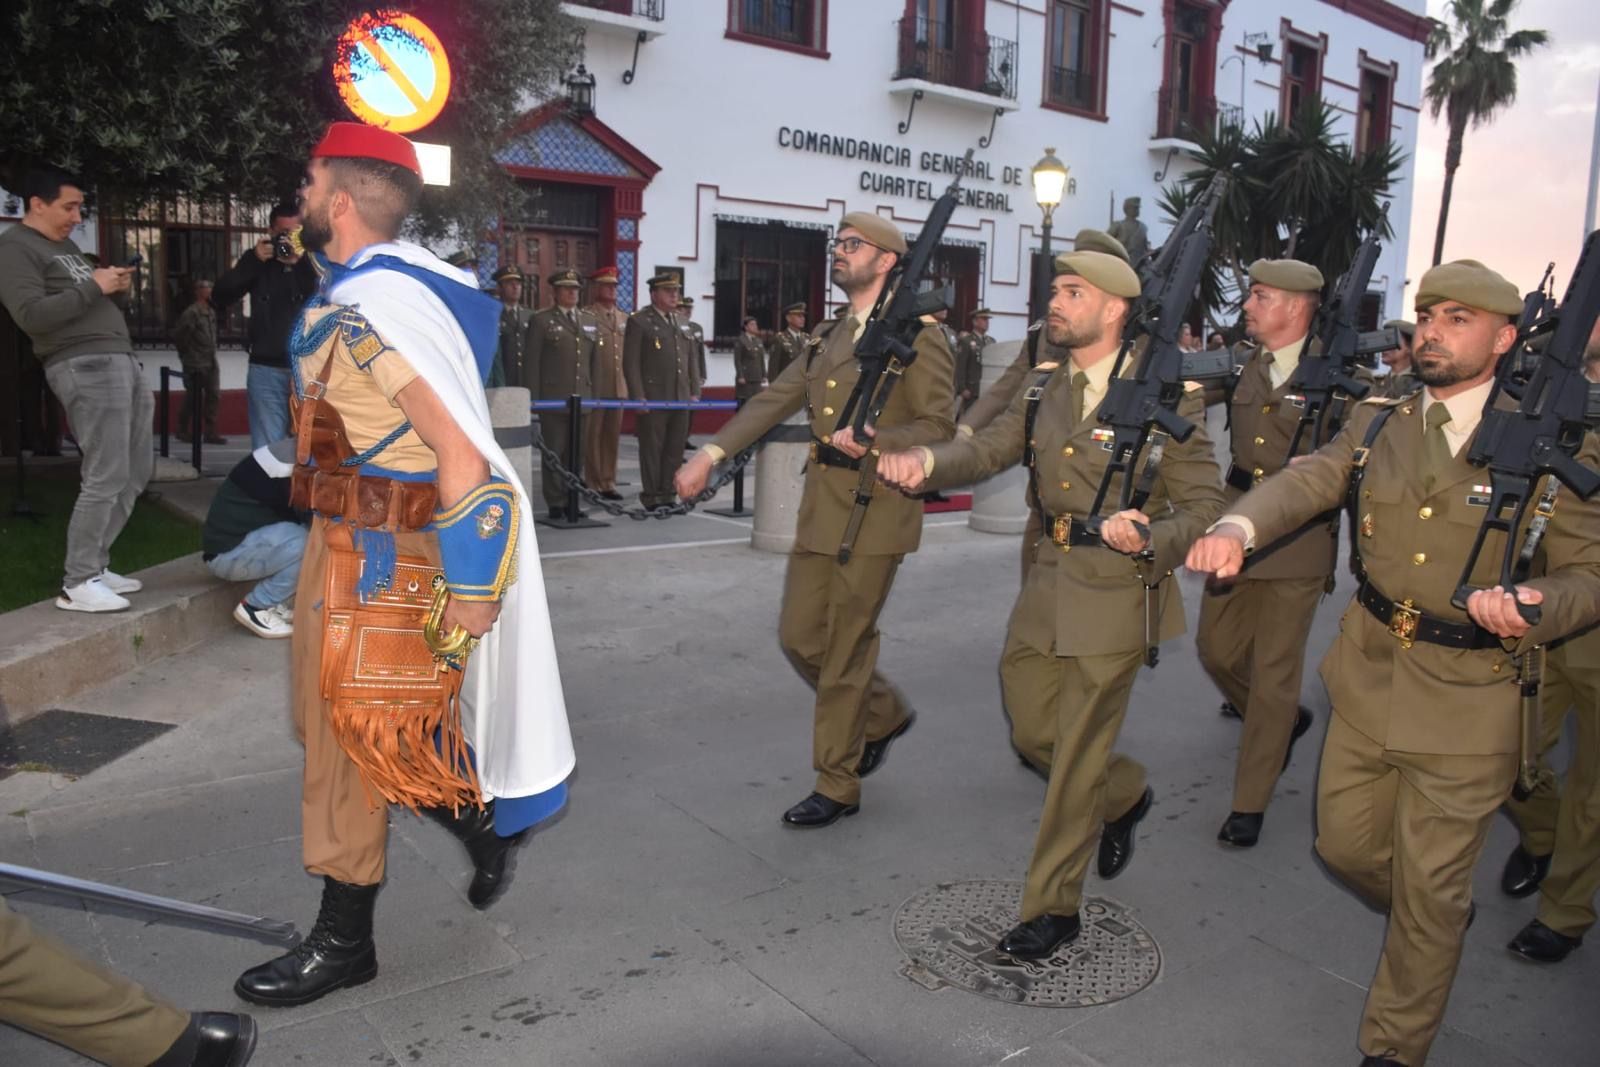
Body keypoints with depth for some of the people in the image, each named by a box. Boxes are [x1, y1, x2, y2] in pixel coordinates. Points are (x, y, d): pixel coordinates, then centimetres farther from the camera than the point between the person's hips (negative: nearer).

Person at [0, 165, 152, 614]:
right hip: (85, 366, -10)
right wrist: (93, 287, -13)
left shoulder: (65, 244, 24)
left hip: (121, 360, 10)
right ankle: (77, 584, -3)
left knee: (135, 471, 10)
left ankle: (95, 565, 18)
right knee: (106, 478, -11)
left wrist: (115, 287, 9)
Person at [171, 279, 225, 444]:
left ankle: (211, 433, 8)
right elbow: (178, 336, -11)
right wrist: (186, 355, -2)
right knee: (193, 399, 1)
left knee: (214, 396, 4)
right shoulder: (191, 312, -12)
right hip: (195, 365, -7)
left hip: (210, 363, 7)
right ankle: (183, 432, 15)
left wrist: (212, 354, 12)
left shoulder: (211, 312, 11)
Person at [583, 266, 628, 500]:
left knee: (613, 437, 9)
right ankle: (593, 483, 8)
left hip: (619, 388, 5)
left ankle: (608, 482, 17)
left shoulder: (624, 318, 14)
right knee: (592, 436, 1)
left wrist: (631, 384, 12)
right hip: (594, 388, -5)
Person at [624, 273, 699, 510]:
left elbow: (691, 360, 19)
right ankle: (651, 497, 8)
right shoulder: (639, 321, -2)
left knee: (675, 450, 7)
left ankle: (667, 495, 16)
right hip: (652, 399, -6)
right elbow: (631, 363, -7)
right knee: (652, 449, 1)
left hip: (680, 399, 6)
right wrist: (638, 397, -14)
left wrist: (694, 392, 11)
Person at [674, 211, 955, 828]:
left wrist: (874, 441, -24)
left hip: (875, 508, -7)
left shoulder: (917, 337, -5)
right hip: (820, 506, 7)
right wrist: (711, 454, 1)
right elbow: (774, 402, 11)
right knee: (800, 638, 10)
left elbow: (939, 426, -9)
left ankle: (837, 787, 15)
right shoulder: (826, 337, 16)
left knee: (845, 650, 0)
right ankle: (883, 716, 35)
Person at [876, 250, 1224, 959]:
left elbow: (1204, 507, -11)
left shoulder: (1166, 397, -12)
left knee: (1078, 752, 2)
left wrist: (1149, 541, -31)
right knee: (1032, 733, 16)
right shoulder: (1045, 390, 7)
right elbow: (988, 449, -2)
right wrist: (923, 460, -22)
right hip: (1047, 581, 7)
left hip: (1117, 590, -6)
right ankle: (1128, 796, 46)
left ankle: (1053, 907, 20)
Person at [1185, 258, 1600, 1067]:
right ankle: (1436, 916, 52)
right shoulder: (1378, 423, 4)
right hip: (1369, 674, 5)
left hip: (1467, 699, -4)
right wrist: (1238, 526, -31)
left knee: (1430, 890, 7)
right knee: (1344, 844, 19)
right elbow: (1306, 481, -9)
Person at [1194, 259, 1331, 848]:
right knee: (1217, 649, 13)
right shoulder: (1244, 366, 7)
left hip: (1298, 536, -5)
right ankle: (1285, 722, 44)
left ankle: (1249, 804, 15)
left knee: (1274, 671, 2)